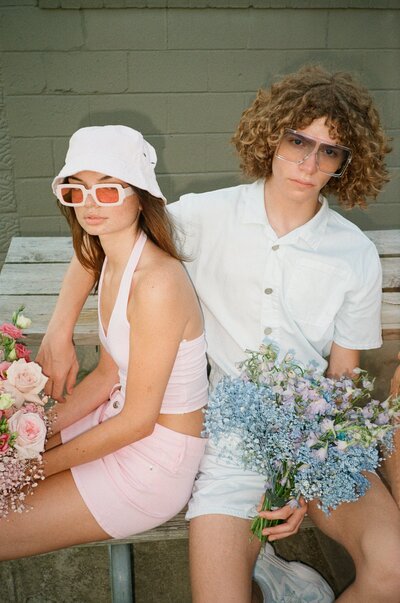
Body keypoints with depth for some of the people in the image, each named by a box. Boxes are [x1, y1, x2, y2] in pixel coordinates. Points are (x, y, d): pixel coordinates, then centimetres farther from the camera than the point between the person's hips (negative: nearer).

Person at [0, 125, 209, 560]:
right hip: (120, 421, 8)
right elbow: (108, 374, 8)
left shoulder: (156, 283, -27)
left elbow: (138, 420, -21)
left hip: (156, 462, -8)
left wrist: (41, 465, -12)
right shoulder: (111, 262, 1)